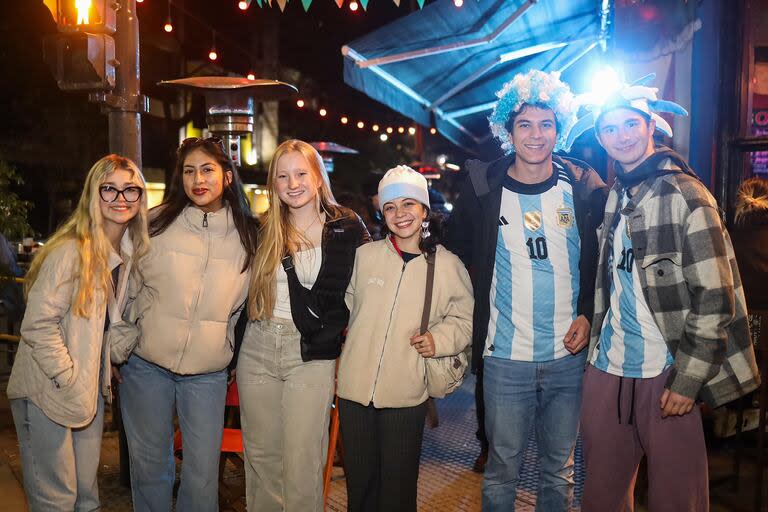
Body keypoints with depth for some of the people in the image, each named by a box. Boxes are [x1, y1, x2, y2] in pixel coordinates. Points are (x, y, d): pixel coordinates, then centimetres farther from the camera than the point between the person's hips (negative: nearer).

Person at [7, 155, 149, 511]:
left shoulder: (129, 251, 5)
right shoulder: (71, 250, -19)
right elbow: (38, 324, -19)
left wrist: (100, 380, 7)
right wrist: (70, 383, -17)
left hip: (92, 390, 7)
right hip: (48, 393, -7)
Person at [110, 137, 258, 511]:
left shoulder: (247, 235, 0)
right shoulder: (156, 223, -4)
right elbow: (124, 288, 3)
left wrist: (227, 346, 8)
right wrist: (120, 345, -1)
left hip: (208, 373, 0)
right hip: (146, 364, 0)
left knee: (203, 473, 6)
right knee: (149, 465, 13)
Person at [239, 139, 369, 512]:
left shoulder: (347, 227, -3)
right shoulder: (265, 230, 7)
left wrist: (334, 329, -4)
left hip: (312, 355, -3)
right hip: (257, 351, 4)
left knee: (302, 464, -2)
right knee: (261, 454, 13)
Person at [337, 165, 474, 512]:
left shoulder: (448, 266, -1)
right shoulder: (364, 255, 1)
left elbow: (465, 319, 7)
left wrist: (439, 339, -11)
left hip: (406, 396, -1)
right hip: (354, 390, 2)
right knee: (359, 482, 16)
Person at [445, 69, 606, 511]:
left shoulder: (584, 188, 0)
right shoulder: (483, 188, -3)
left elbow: (601, 260, 9)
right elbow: (458, 258, 6)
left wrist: (588, 314, -4)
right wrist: (471, 330, 1)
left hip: (569, 357, 2)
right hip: (505, 359, -1)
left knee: (560, 469, 16)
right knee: (503, 469, 10)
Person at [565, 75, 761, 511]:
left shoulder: (685, 194, -10)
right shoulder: (615, 196, 10)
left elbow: (715, 298, -13)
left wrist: (686, 381, -14)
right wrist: (596, 349, 12)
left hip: (665, 376, -6)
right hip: (607, 369, 6)